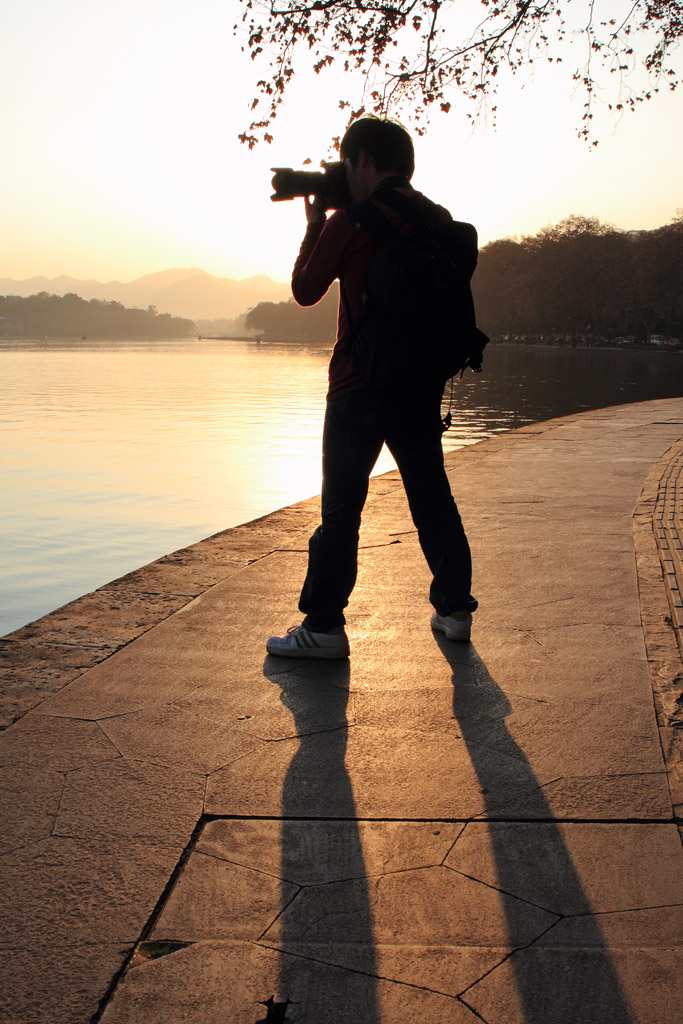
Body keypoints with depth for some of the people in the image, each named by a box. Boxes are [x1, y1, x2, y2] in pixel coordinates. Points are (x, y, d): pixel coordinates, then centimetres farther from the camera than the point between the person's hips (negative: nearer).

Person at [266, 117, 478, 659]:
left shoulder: (349, 220, -9)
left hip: (361, 384, -5)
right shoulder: (439, 219, 6)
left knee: (342, 504, -1)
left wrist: (314, 227, 12)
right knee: (432, 496, 14)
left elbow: (305, 290, 1)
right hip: (424, 382, 6)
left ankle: (323, 625, 1)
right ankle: (455, 608, 21)